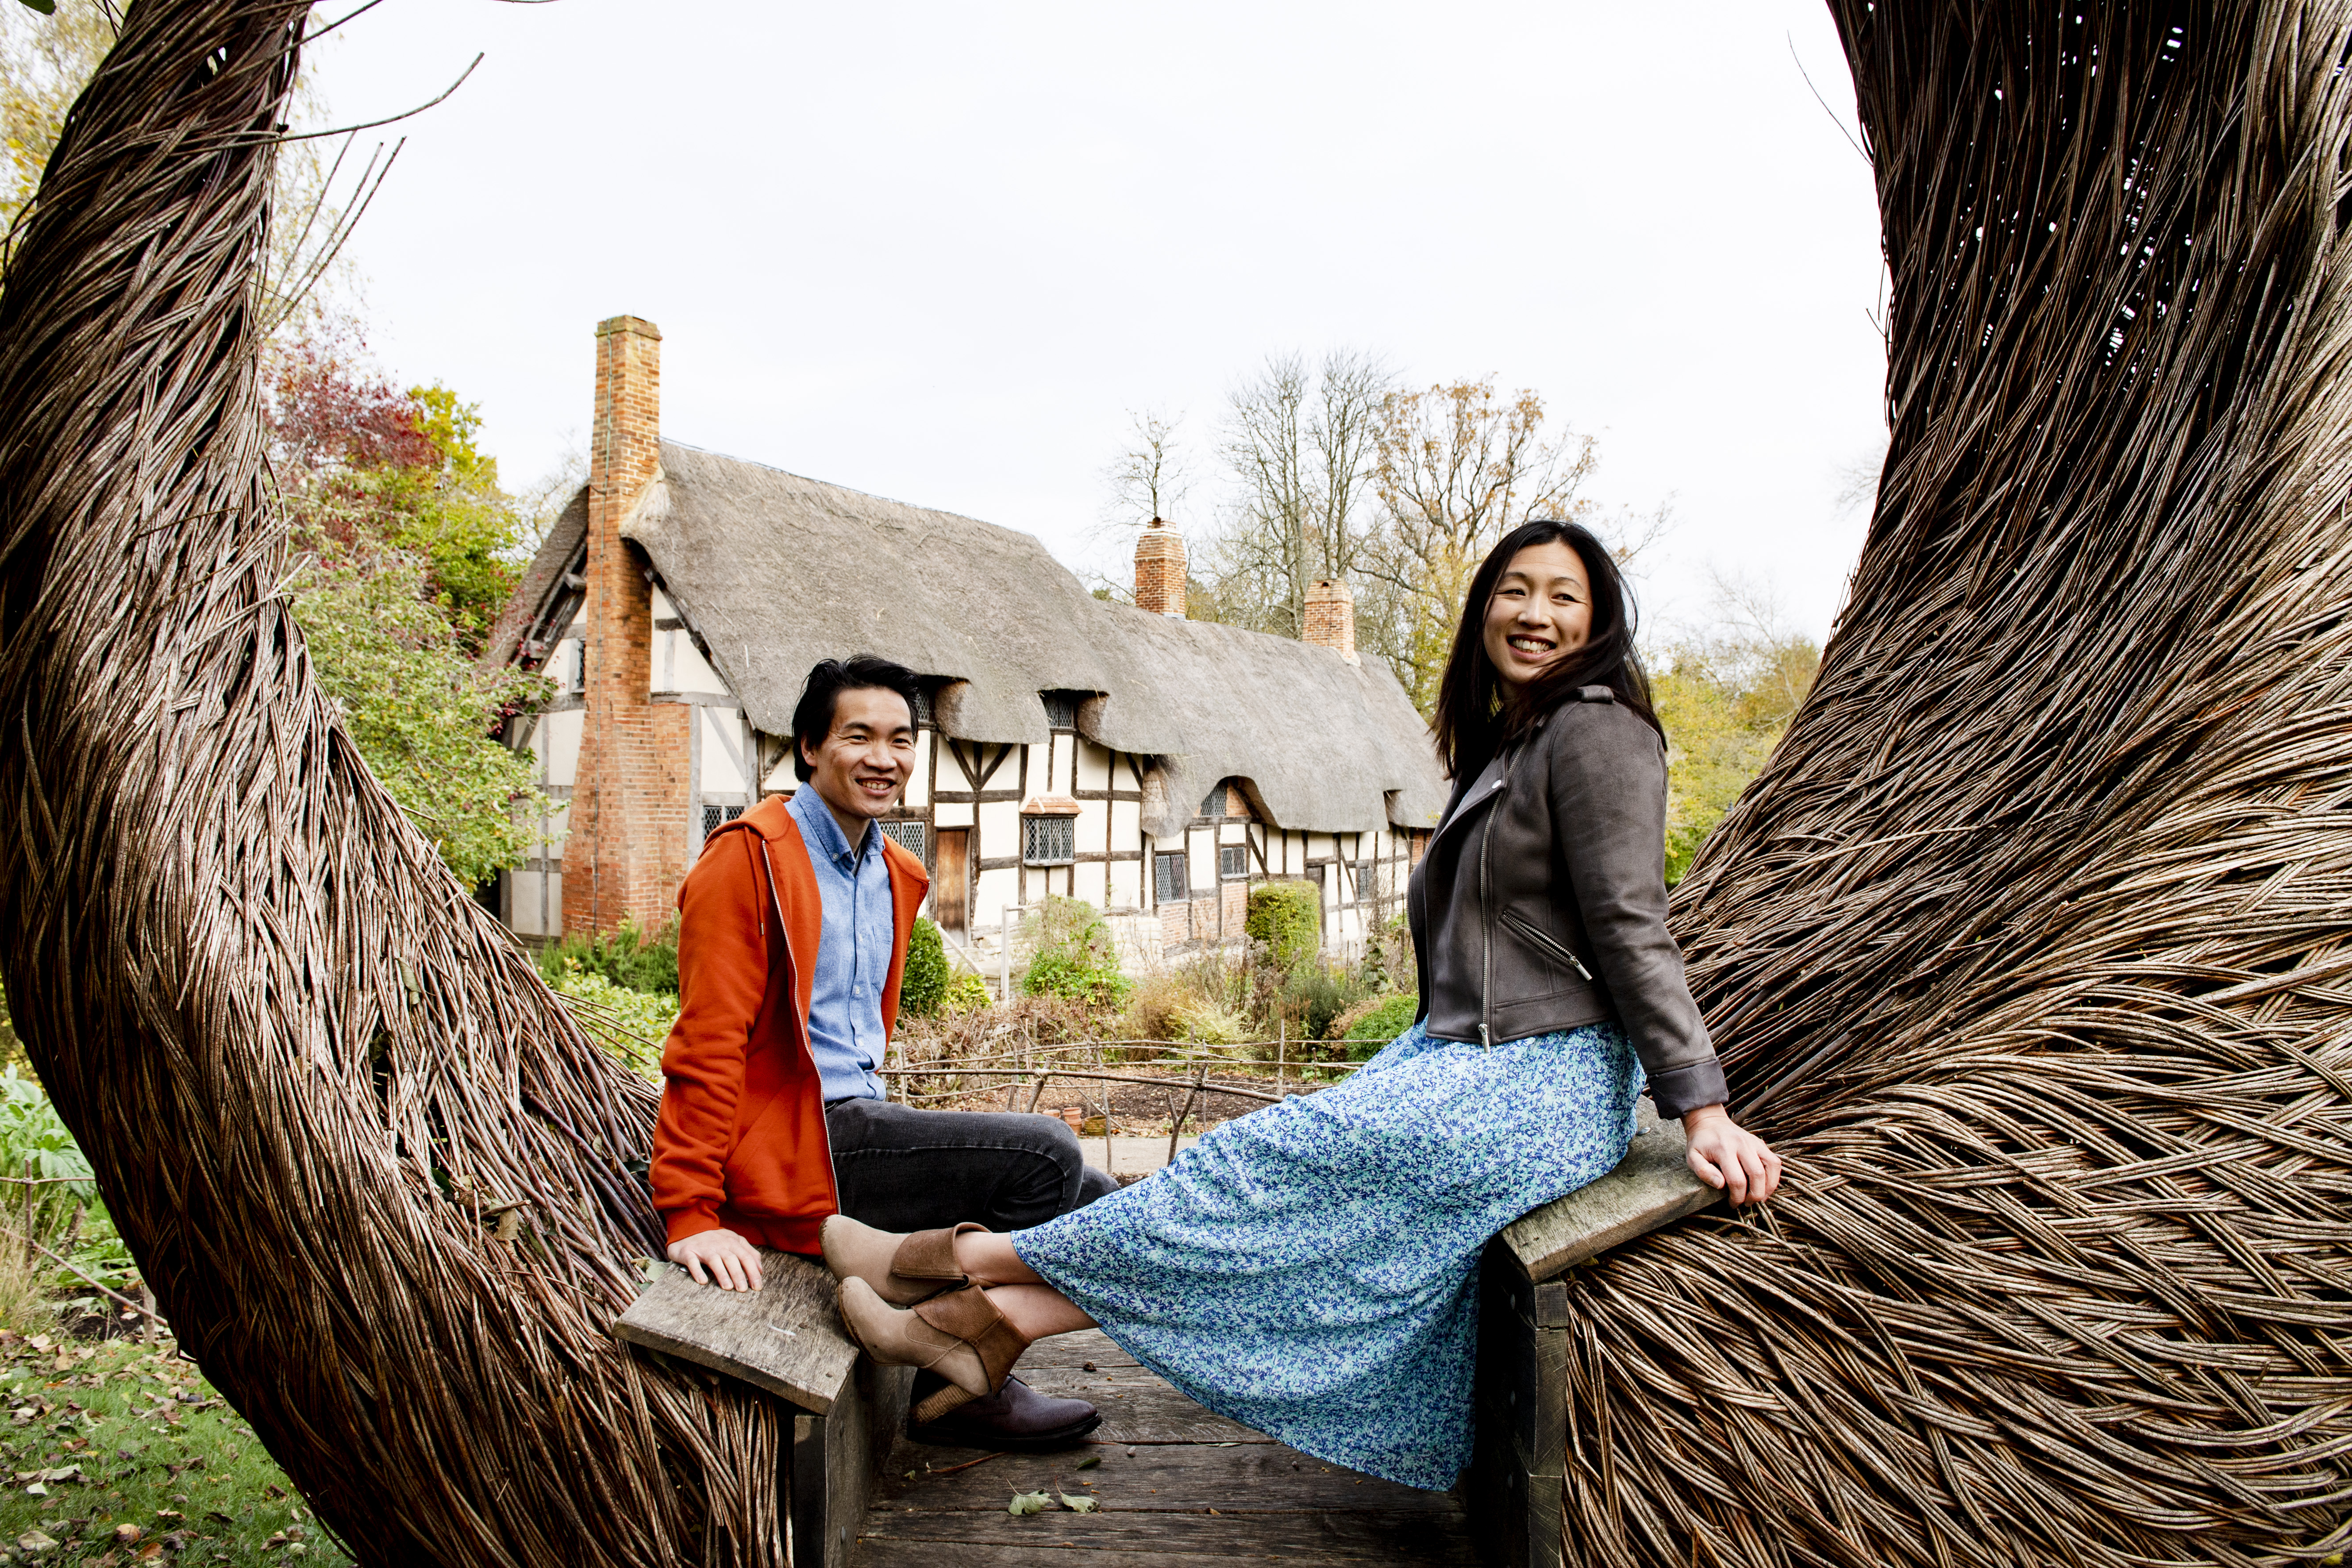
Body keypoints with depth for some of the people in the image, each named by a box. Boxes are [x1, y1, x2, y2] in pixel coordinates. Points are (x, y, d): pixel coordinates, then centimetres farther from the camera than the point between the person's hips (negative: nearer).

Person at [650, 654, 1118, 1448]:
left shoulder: (892, 874, 16)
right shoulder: (751, 856, -10)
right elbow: (707, 1042, -15)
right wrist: (689, 1212, -19)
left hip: (854, 1126, 9)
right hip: (793, 1145, -9)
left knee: (1089, 1200, 2)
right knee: (1045, 1157, -18)